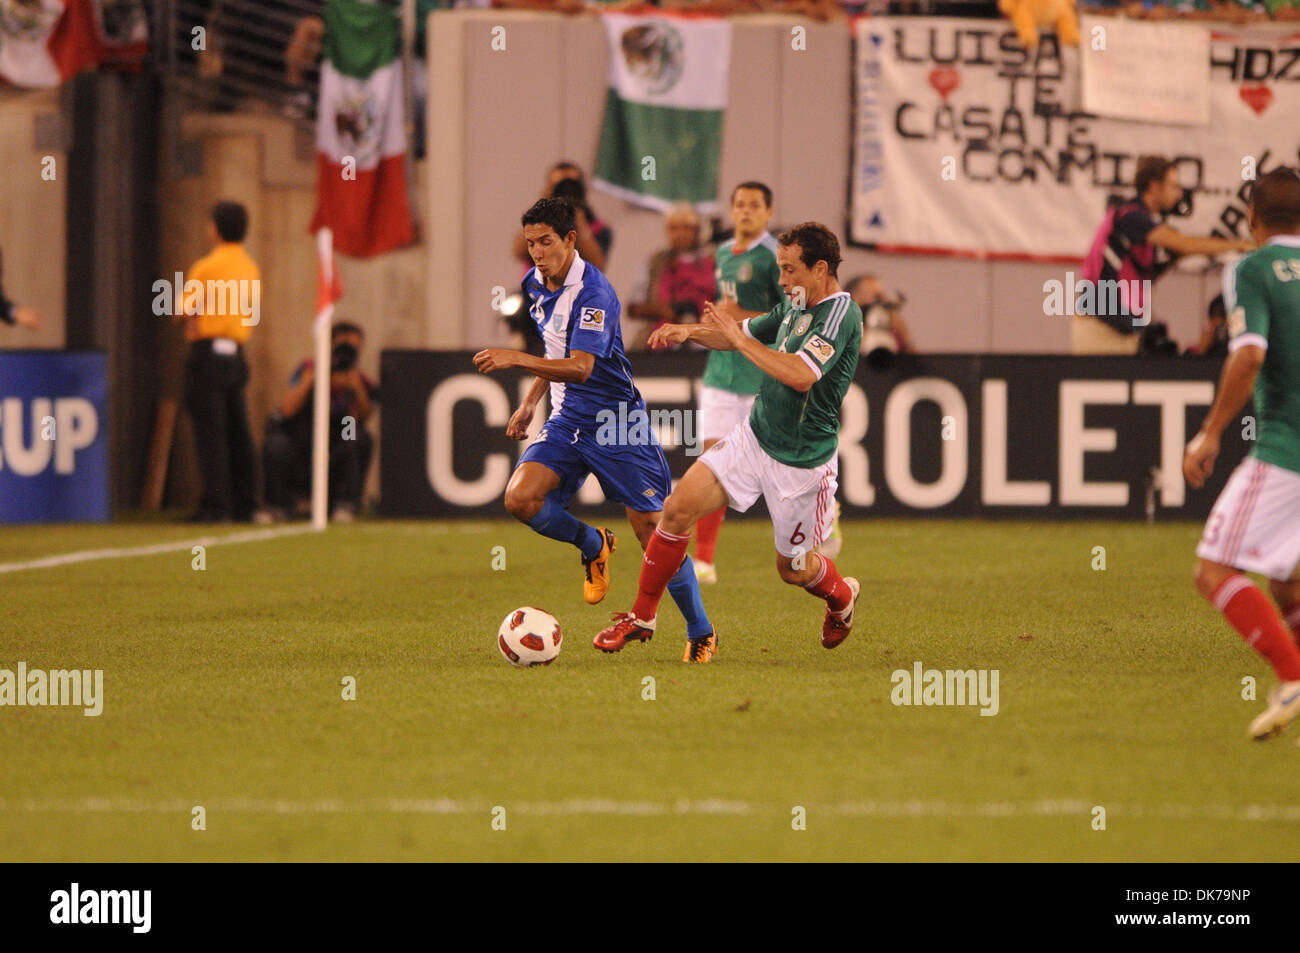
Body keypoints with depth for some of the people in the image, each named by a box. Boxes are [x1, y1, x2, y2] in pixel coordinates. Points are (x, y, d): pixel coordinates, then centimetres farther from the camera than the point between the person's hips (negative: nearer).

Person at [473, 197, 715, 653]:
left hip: (617, 424, -7)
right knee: (520, 499, -17)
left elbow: (580, 367, -30)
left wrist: (517, 359, -39)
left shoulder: (592, 291, -20)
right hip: (567, 421, 7)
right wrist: (529, 404, 21)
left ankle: (701, 632, 8)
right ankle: (593, 546, 11)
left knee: (653, 532, -7)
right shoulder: (537, 284, 6)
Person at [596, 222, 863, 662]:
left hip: (802, 461, -7)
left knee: (793, 568, 9)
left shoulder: (841, 312, -21)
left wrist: (739, 338, -26)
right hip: (753, 437, 7)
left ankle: (843, 597, 45)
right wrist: (691, 331, 6)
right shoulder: (794, 304, 5)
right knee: (678, 507, -9)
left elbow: (801, 376, -34)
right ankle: (642, 617, 3)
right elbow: (748, 333, 24)